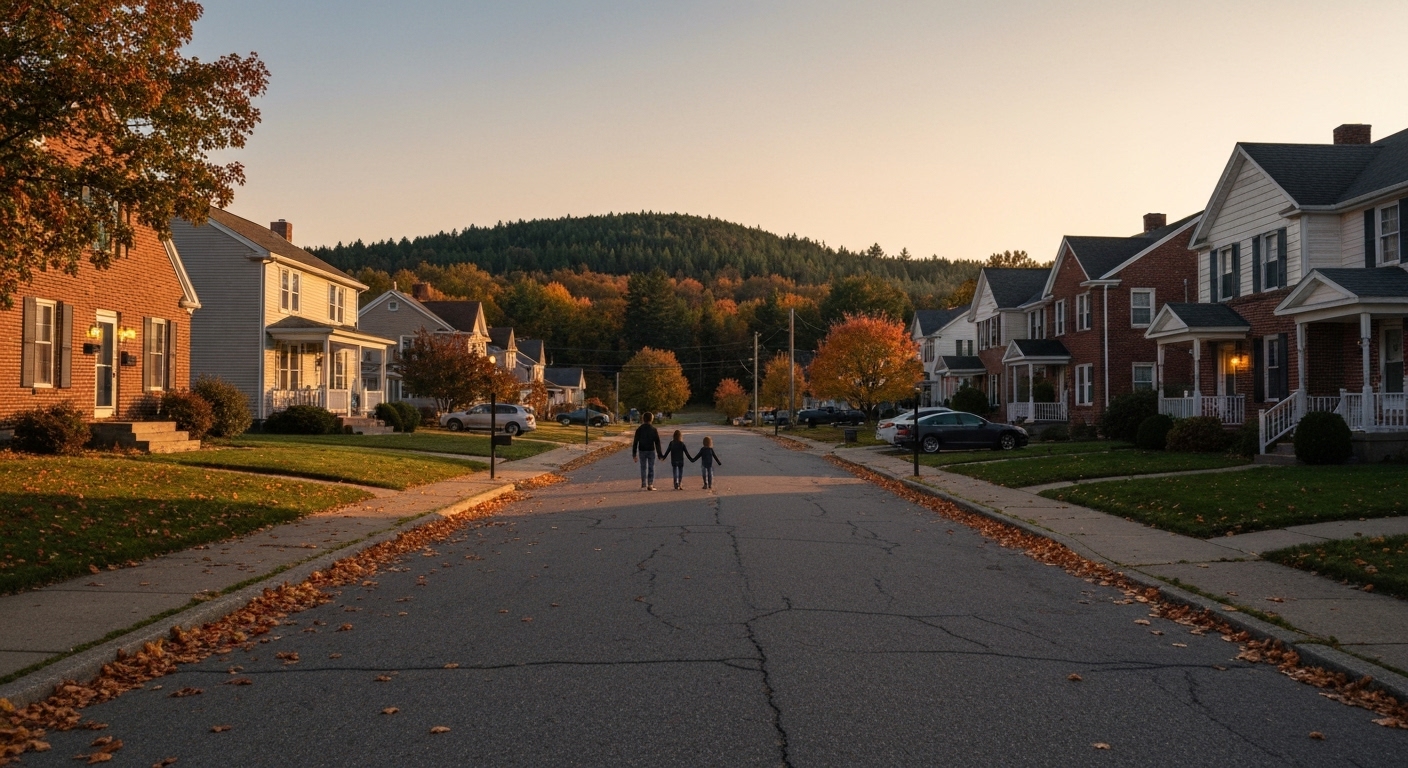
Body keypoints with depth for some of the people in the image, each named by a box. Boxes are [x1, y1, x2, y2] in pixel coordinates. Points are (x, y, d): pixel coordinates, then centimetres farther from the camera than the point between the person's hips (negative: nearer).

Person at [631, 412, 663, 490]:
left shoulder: (639, 429, -2)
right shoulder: (653, 429, -2)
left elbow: (635, 442, -2)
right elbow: (657, 442, -2)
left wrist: (634, 454, 3)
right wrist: (660, 454, 4)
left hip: (642, 451, 0)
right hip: (651, 451, 0)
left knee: (643, 468, 7)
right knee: (651, 468, 5)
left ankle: (644, 485, 4)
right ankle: (650, 485, -1)